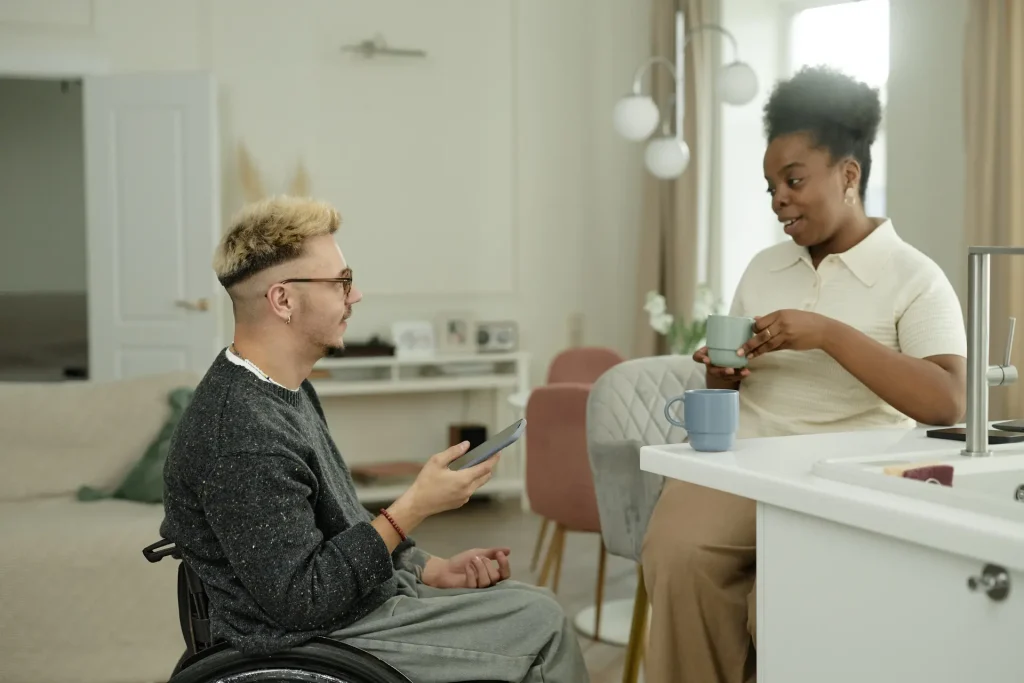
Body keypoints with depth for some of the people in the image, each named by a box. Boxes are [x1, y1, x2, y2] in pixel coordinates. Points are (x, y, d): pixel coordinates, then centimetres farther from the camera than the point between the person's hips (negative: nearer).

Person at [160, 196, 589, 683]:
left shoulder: (284, 389, 6)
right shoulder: (245, 437, -27)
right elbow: (298, 599, -25)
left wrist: (431, 569, 5)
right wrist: (414, 508, -24)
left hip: (344, 595, 10)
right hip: (309, 641, -10)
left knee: (535, 607, 10)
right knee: (540, 624, -7)